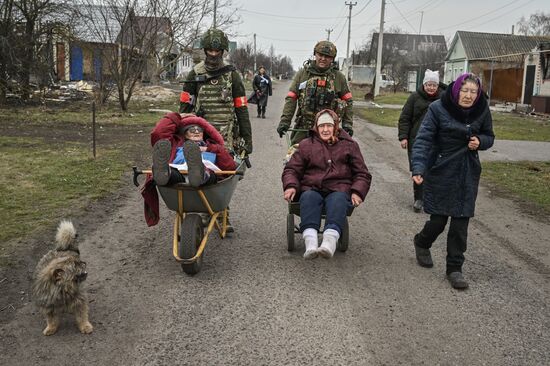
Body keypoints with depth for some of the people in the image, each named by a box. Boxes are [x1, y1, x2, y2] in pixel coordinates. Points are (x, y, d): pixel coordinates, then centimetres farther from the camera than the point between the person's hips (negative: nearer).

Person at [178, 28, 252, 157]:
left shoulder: (232, 75, 7)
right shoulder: (195, 74, 9)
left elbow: (241, 109, 6)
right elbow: (185, 106, 10)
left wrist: (247, 139, 3)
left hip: (226, 136, -1)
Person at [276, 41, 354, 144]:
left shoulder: (338, 77, 5)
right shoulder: (302, 74, 4)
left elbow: (348, 101, 10)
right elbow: (291, 98, 2)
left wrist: (348, 124, 2)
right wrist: (285, 121, -5)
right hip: (303, 128, 1)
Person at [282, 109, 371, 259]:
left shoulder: (349, 145, 20)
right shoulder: (306, 144, 21)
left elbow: (362, 174, 19)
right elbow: (291, 169, 18)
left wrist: (357, 192, -2)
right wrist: (291, 186, -5)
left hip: (338, 190, 0)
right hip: (312, 189, 1)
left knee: (338, 200, -36)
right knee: (308, 197, -35)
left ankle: (330, 240, -58)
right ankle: (310, 242, -53)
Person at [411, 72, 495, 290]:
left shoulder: (482, 111, -1)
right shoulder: (438, 109, -13)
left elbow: (489, 137, 13)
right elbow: (423, 139, -19)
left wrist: (479, 141, -12)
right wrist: (418, 168, -32)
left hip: (467, 174, 3)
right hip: (441, 172, -3)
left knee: (461, 221, 1)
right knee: (439, 219, 1)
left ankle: (454, 268, 13)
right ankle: (422, 243, 35)